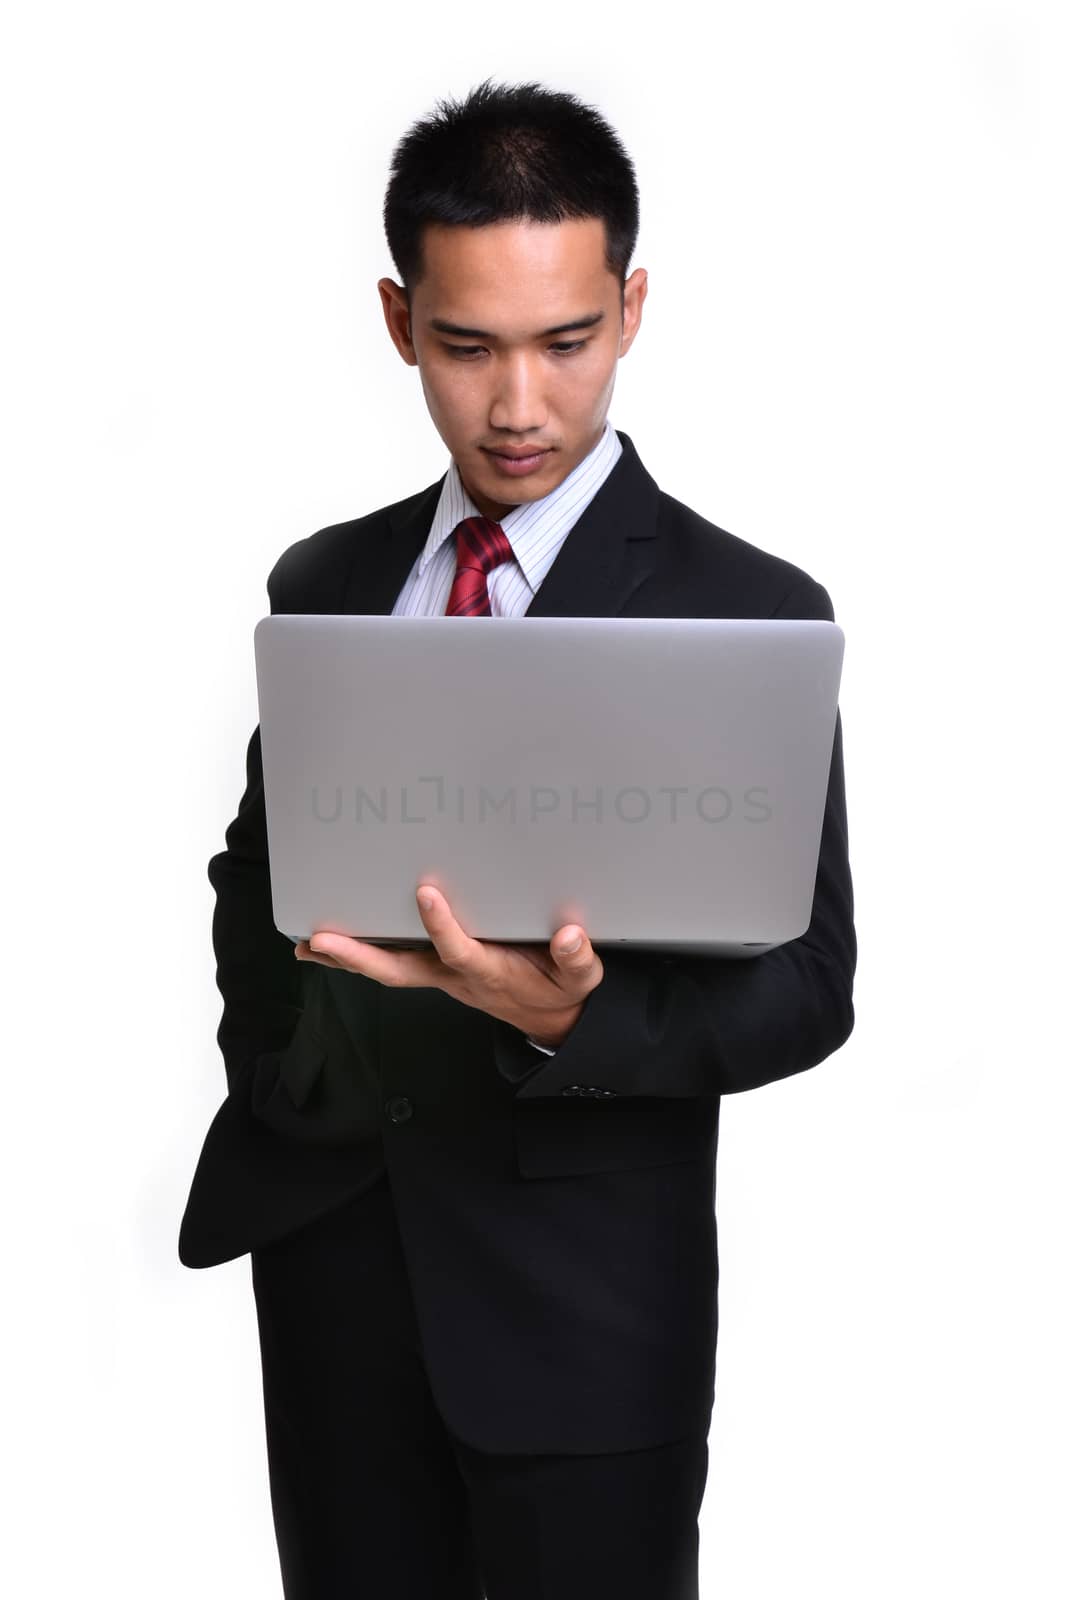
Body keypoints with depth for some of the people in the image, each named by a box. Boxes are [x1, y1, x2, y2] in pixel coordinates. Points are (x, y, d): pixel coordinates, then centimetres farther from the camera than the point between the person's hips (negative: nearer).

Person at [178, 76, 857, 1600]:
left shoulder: (749, 612, -8)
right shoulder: (322, 582, 7)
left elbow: (805, 984, -10)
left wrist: (571, 1022, -27)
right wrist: (270, 1059, 3)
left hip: (583, 1286, -4)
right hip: (322, 1232, 4)